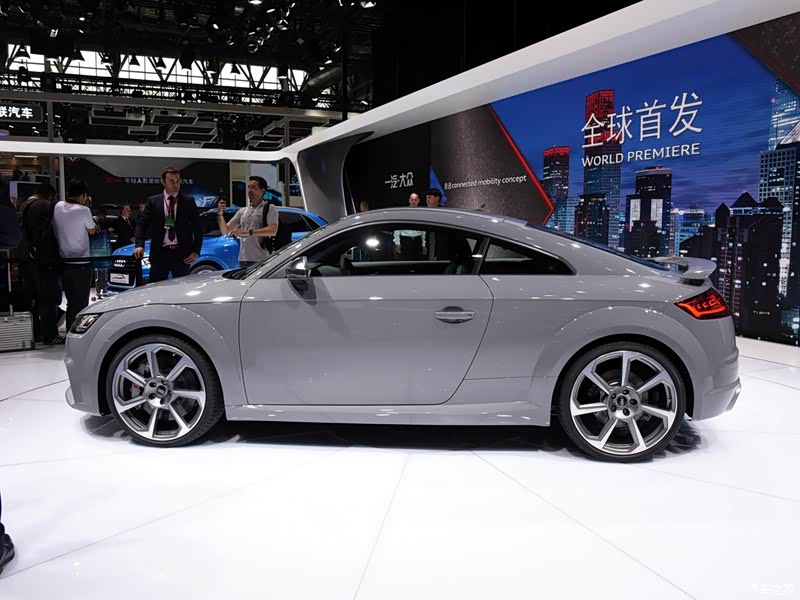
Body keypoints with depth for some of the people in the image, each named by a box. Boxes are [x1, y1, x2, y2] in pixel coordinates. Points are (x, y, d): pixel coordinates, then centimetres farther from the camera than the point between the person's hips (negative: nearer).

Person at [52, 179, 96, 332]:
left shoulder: (58, 207, 1)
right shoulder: (83, 210, -14)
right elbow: (92, 231, -1)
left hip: (64, 263, 6)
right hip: (81, 263, -6)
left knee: (71, 302, 15)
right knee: (81, 303, 2)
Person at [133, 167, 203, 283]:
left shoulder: (189, 202, 6)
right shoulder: (153, 201, 7)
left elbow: (198, 228, 6)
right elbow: (141, 224, 3)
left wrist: (196, 251, -3)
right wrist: (139, 245, -13)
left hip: (182, 253, 0)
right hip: (160, 253, 0)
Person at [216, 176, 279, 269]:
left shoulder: (269, 208, 3)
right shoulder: (243, 211, 22)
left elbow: (273, 231, -14)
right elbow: (225, 231, 20)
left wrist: (249, 232, -20)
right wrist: (220, 214, 2)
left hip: (260, 260, -6)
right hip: (243, 260, 6)